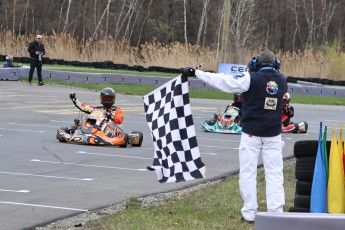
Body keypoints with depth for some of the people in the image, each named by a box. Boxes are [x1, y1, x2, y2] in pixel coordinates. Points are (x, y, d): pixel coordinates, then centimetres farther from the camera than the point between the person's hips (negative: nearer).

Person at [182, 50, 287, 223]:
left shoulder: (252, 79, -12)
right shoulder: (282, 81, 1)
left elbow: (221, 80, -11)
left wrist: (195, 72, -4)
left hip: (251, 133, -3)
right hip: (273, 134, 3)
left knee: (248, 173, 3)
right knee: (274, 174, 4)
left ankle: (249, 213, 1)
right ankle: (276, 212, -3)